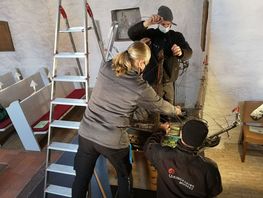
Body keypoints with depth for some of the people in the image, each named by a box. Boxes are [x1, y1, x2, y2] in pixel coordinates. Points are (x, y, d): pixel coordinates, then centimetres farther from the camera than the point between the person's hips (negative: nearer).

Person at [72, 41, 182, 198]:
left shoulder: (106, 68, -2)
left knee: (82, 177, 19)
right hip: (112, 140, -4)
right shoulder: (140, 87, -13)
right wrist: (175, 110, 25)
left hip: (86, 133, 5)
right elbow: (159, 105, 4)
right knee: (124, 175, 25)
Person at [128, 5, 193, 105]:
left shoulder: (177, 36, 4)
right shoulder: (150, 33, -4)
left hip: (169, 80, 3)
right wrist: (147, 23, -37)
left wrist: (180, 52, -33)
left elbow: (189, 53, -7)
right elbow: (131, 33, -19)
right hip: (152, 80, -3)